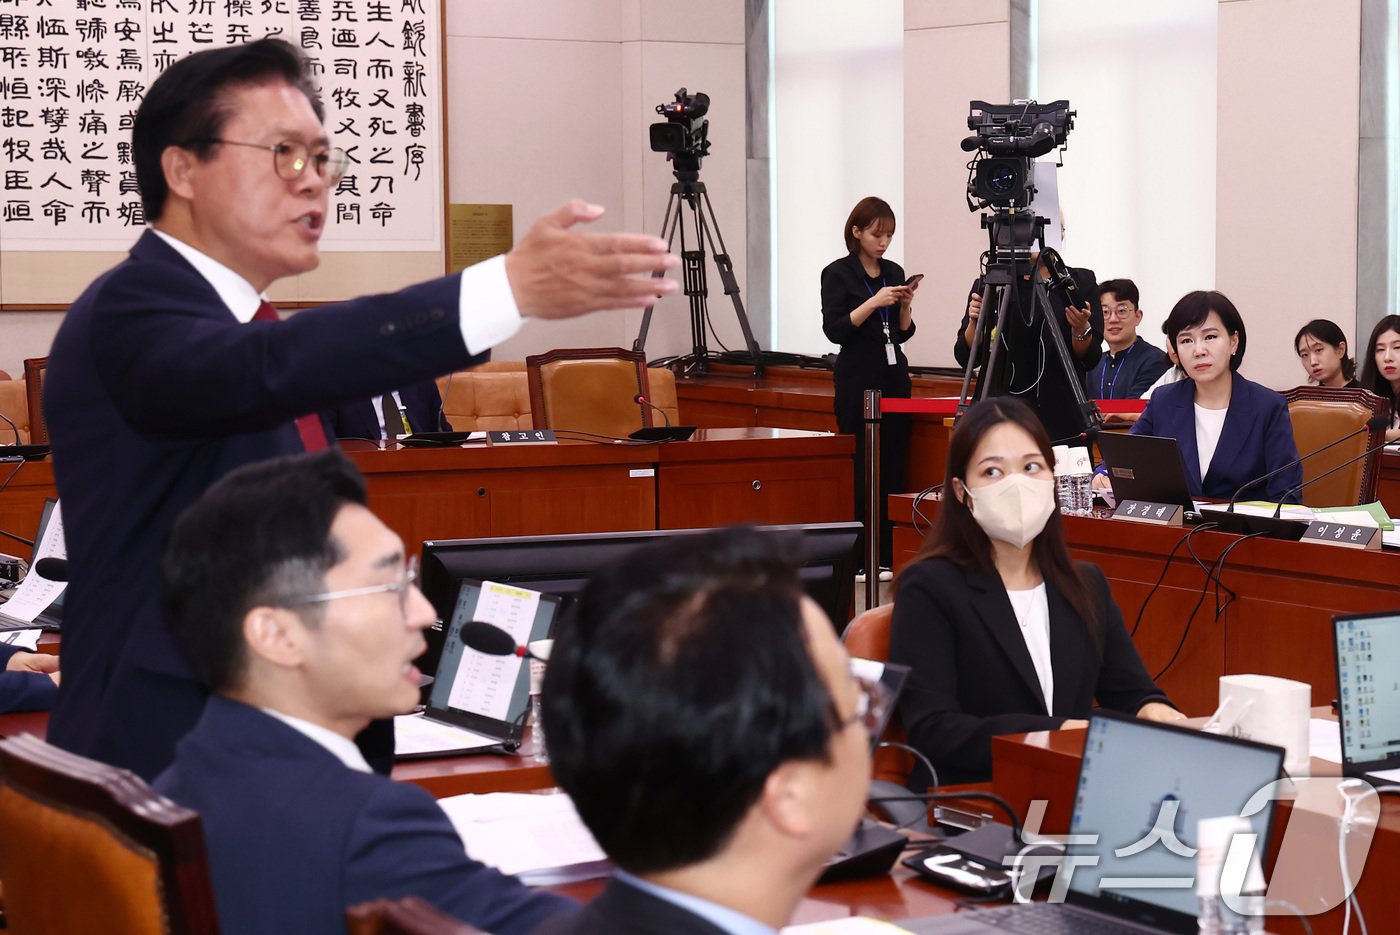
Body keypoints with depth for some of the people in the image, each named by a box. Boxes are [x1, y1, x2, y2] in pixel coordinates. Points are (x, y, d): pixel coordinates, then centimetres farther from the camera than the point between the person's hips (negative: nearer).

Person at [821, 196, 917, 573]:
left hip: (895, 377, 5)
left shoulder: (895, 272, 12)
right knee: (863, 471, -8)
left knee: (894, 469, 2)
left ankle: (889, 556, 5)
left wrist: (905, 305, -4)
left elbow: (903, 333, 14)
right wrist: (873, 302, -20)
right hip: (858, 381, -5)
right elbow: (834, 330, -12)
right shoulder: (838, 273, -4)